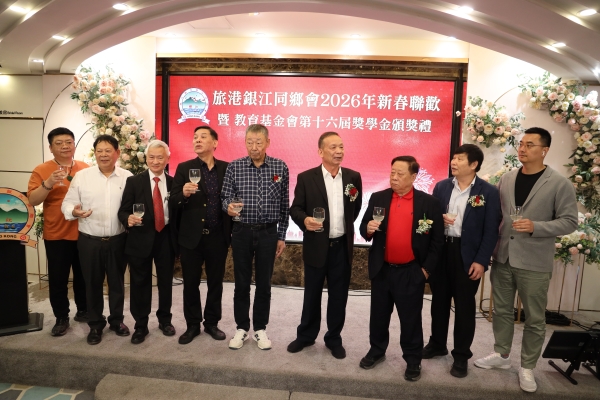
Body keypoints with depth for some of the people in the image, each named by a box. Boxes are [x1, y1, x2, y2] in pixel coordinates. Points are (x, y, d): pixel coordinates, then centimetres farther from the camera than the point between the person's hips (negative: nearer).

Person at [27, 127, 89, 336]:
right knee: (58, 279, 6)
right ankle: (61, 318, 21)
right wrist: (48, 183, -25)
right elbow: (32, 200, -10)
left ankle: (83, 311, 30)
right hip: (56, 235, -2)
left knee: (84, 276, 14)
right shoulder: (41, 170, -3)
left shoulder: (87, 169, 4)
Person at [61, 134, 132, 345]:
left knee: (117, 282, 14)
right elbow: (67, 203, 0)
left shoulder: (128, 177, -1)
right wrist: (74, 211, -21)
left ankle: (117, 320, 32)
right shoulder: (81, 176, -1)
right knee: (92, 284, 12)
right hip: (89, 241, 0)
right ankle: (95, 324, 29)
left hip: (118, 240, 0)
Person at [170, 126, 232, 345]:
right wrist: (184, 194, -26)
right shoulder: (184, 168, 0)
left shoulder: (226, 168, 3)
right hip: (191, 236, 0)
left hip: (218, 236, 1)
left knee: (215, 282, 12)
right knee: (190, 283, 10)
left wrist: (232, 230, -3)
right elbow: (173, 202, -4)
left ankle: (212, 323, 30)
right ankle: (192, 325, 27)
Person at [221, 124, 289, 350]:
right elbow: (225, 196, 1)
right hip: (242, 231, 0)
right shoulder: (234, 167, -1)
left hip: (268, 232, 0)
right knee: (241, 283, 10)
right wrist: (229, 206, -24)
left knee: (264, 283, 10)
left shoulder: (281, 168, -1)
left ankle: (260, 329, 26)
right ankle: (241, 328, 27)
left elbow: (284, 205, 2)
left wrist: (282, 236, 2)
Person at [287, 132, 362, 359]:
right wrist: (305, 220, -24)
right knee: (311, 295, 13)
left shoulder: (353, 177, 2)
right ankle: (306, 335, 33)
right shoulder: (306, 178, -5)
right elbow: (295, 208, -5)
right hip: (316, 246, -2)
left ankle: (334, 339, 31)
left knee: (338, 296, 12)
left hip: (342, 246, 2)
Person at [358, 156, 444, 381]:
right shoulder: (377, 198, 1)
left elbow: (437, 240, -3)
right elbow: (364, 229, 6)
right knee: (379, 314, 17)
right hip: (381, 270, 3)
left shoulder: (429, 203, -6)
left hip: (411, 272, -2)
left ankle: (413, 360, 29)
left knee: (411, 319, 11)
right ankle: (377, 351, 37)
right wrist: (368, 229, -17)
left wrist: (427, 269, -6)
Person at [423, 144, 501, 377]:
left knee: (464, 305, 7)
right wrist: (438, 219, -13)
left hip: (467, 254, -4)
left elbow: (491, 230, -8)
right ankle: (437, 344, 34)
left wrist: (481, 261, -13)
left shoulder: (488, 192, -6)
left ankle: (461, 355, 23)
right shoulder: (441, 187, 5)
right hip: (440, 250, 4)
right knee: (439, 300, 16)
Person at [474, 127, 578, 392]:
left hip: (534, 262, -4)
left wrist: (535, 227, -22)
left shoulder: (560, 184, -7)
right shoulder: (506, 179, 5)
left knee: (535, 318, 9)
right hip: (502, 258, 4)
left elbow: (569, 221, -8)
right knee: (502, 310, 16)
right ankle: (501, 355, 34)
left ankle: (527, 367, 27)